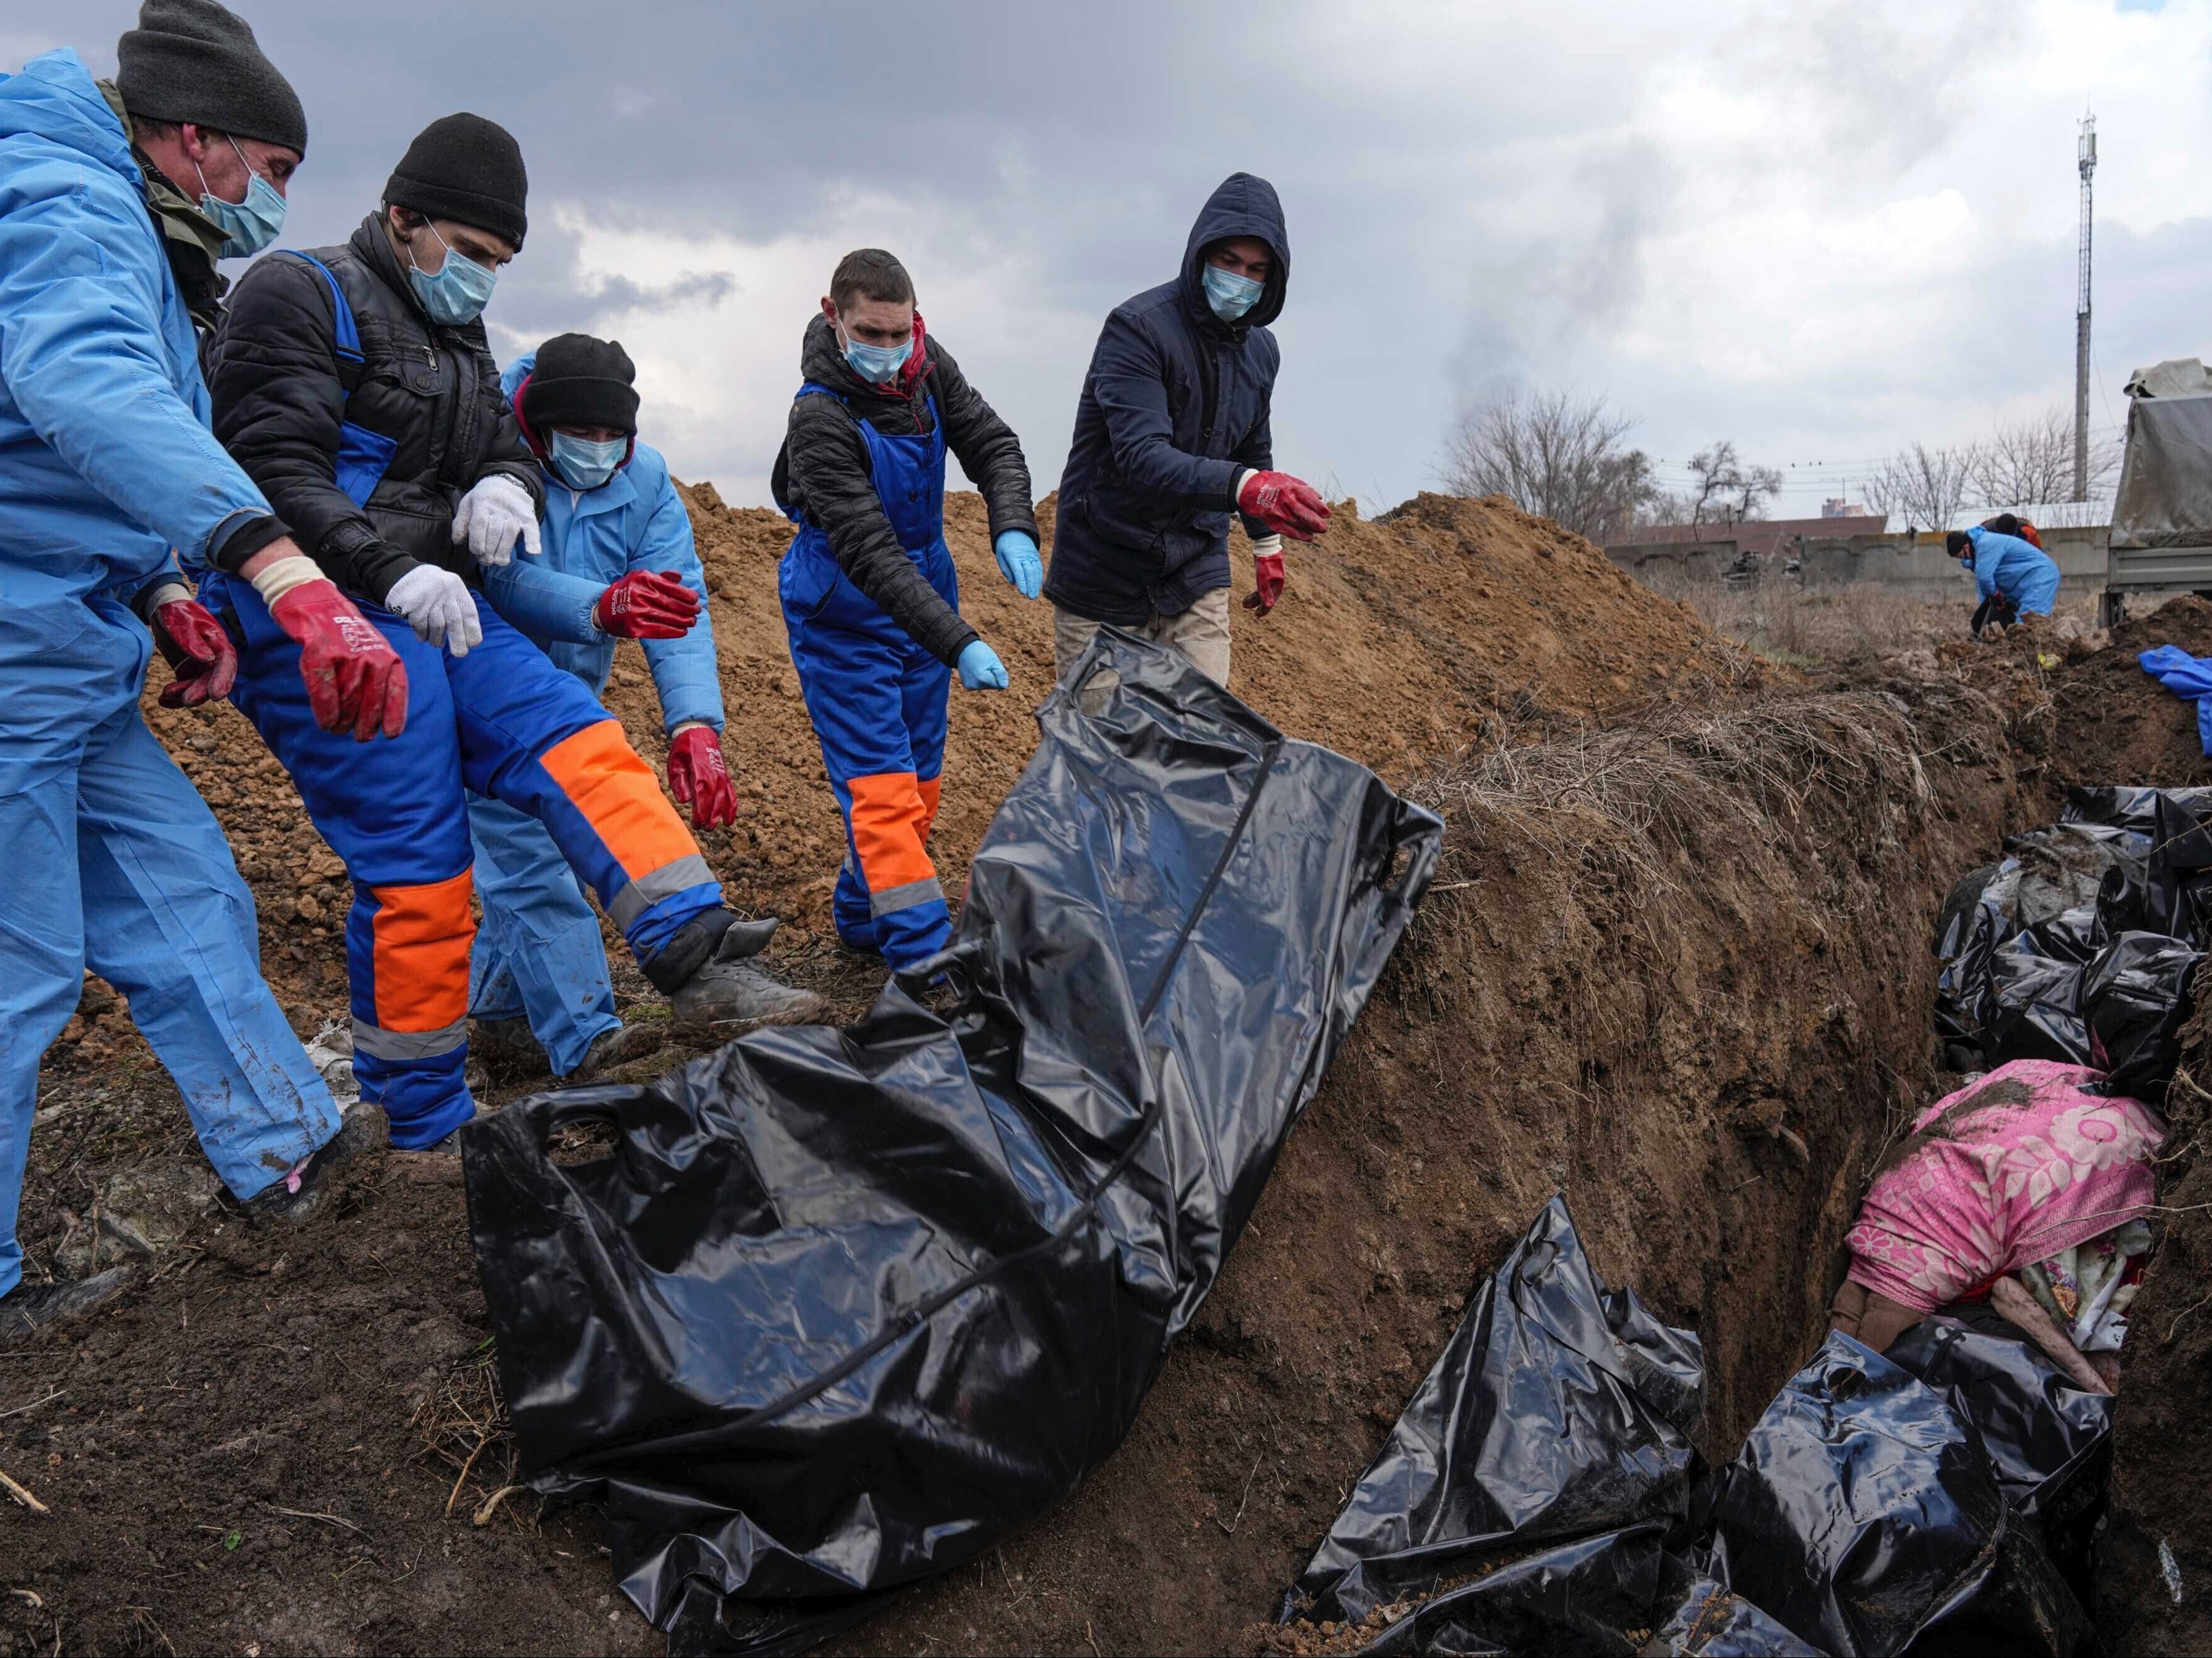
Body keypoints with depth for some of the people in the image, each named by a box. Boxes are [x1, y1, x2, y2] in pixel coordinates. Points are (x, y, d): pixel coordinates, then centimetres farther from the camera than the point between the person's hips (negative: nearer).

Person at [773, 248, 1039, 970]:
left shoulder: (929, 366, -6)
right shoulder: (821, 419, -26)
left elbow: (992, 445, 1)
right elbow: (869, 554, -31)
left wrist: (1013, 528, -21)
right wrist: (958, 643, -38)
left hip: (924, 595, 7)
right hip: (845, 617, -7)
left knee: (920, 779, 14)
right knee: (881, 786, -10)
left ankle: (863, 914, 32)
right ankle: (924, 954, -9)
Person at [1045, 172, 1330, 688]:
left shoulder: (1261, 350, 5)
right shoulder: (1137, 328, -18)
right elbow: (1141, 457, -32)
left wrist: (1267, 545, 28)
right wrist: (1244, 486, -46)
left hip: (1197, 575, 6)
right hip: (1106, 581, -5)